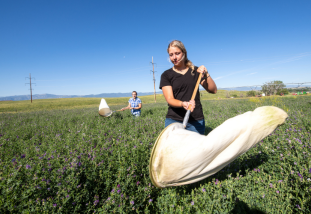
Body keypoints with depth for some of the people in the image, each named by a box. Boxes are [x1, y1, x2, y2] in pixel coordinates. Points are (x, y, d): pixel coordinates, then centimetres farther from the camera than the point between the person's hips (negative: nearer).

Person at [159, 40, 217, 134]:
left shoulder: (195, 71, 9)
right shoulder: (166, 75, 4)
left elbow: (213, 90, 7)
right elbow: (169, 99, -7)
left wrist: (206, 74, -8)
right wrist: (183, 104, -27)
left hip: (196, 121, 2)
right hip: (174, 120, -1)